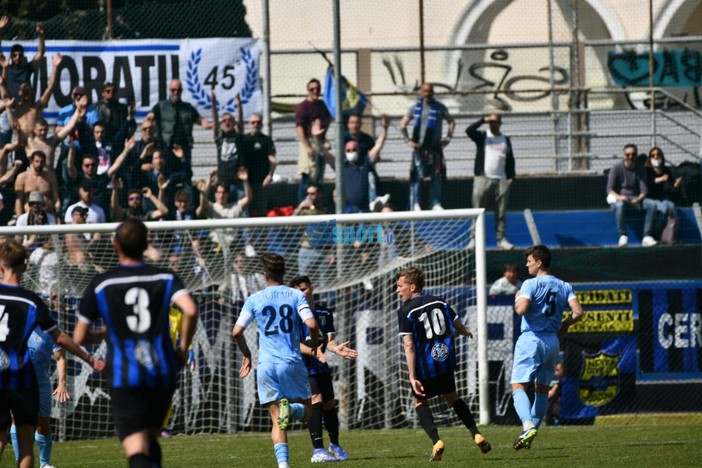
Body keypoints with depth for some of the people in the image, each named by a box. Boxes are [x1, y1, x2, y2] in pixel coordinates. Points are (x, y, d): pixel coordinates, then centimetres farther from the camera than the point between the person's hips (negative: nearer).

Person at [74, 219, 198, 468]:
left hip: (125, 375, -3)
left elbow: (79, 337, 7)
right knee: (151, 441, 25)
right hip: (163, 373, 3)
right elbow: (190, 310, -15)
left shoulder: (100, 284, 2)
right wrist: (183, 349, 1)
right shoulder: (165, 278, 4)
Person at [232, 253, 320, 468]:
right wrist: (314, 345, 11)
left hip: (266, 364, 1)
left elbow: (237, 331, 0)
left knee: (277, 421, 3)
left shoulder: (254, 299, 5)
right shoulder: (296, 296, 2)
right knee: (305, 412, 12)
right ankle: (291, 408, -24)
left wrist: (247, 355, 17)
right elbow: (312, 325, -10)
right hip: (292, 362, -1)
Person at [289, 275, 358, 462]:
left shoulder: (325, 313, 7)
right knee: (316, 400, -21)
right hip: (303, 365, -5)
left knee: (329, 404, 11)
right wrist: (313, 352, -34)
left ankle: (334, 445, 33)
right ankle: (318, 450, -24)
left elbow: (328, 340, 0)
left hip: (321, 365, 6)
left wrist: (336, 348, -23)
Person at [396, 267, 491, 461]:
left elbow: (409, 345, -17)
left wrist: (412, 377, -19)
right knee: (451, 397, 25)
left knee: (420, 401, 16)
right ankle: (476, 435, 13)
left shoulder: (405, 311, -11)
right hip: (446, 362, 5)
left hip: (425, 365, -5)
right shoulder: (439, 302, 4)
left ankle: (436, 440, -4)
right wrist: (466, 332, 42)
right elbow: (458, 326, 16)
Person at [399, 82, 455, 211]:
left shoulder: (440, 108, 8)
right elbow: (402, 125, 14)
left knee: (436, 176, 0)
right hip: (419, 147, -1)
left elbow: (452, 122, 19)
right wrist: (408, 140, 4)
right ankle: (415, 204, -4)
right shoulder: (415, 108, 7)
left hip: (435, 147, 1)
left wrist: (448, 139, 8)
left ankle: (436, 204, 4)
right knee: (417, 176, -7)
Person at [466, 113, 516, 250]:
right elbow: (469, 130, -10)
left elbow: (510, 160, 13)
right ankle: (475, 238, -1)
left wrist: (511, 177, 3)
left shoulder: (506, 140, 14)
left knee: (501, 213, 3)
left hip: (502, 181, 2)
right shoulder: (481, 137, 8)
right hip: (483, 179, -2)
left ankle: (501, 239, 5)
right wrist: (483, 120, -11)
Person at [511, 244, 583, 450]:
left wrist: (517, 299, 1)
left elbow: (521, 309, -21)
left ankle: (528, 425, -30)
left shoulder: (531, 284, -8)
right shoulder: (564, 287, 8)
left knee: (518, 386, -9)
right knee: (542, 389, 18)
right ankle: (534, 428, 19)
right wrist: (564, 325, 17)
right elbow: (578, 312, -1)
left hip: (531, 339, -6)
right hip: (552, 341, 6)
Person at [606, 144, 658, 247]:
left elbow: (644, 190, 0)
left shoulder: (639, 169, 7)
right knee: (619, 205, -40)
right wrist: (619, 197, -29)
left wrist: (639, 199, -23)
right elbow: (610, 190, -8)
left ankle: (647, 237, -28)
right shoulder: (617, 168, -2)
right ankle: (623, 237, -37)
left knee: (652, 204, -26)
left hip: (635, 199, 3)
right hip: (619, 198, -3)